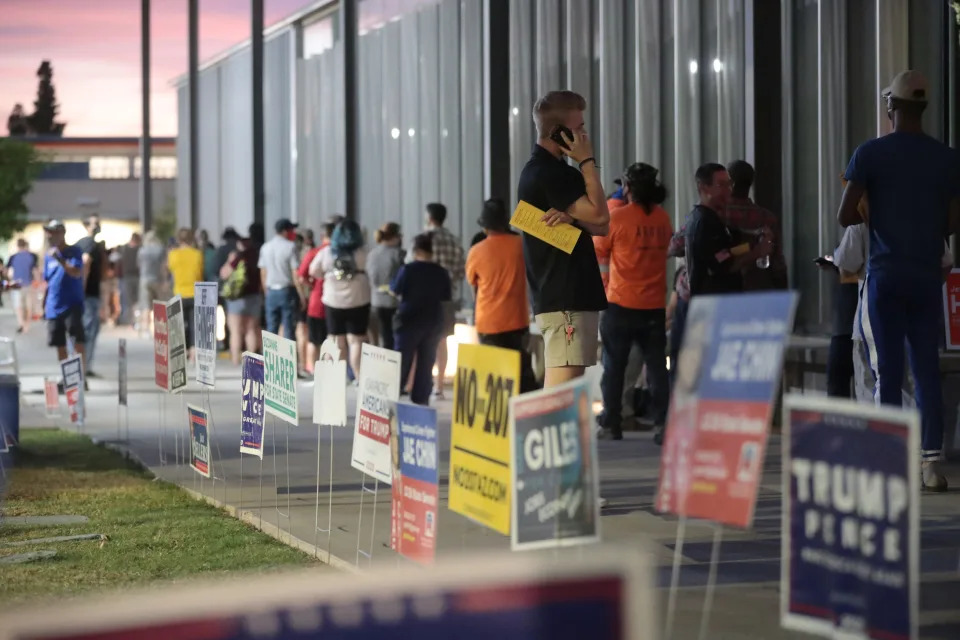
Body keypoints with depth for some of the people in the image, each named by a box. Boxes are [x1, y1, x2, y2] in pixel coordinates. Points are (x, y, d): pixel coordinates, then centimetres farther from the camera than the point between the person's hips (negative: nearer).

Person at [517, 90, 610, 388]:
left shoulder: (552, 171, 19)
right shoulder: (547, 173, -13)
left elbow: (600, 227, 13)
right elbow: (598, 214, -18)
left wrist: (572, 216, -9)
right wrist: (587, 161, -9)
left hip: (574, 295, 10)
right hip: (564, 299, -10)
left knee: (562, 387, 12)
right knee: (562, 385, -15)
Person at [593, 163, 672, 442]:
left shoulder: (617, 217, -9)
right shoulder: (662, 218, 4)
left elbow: (599, 250, 1)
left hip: (621, 305, -3)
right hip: (655, 306, 3)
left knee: (614, 367, 7)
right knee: (657, 366, 4)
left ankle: (611, 424, 8)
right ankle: (663, 421, -4)